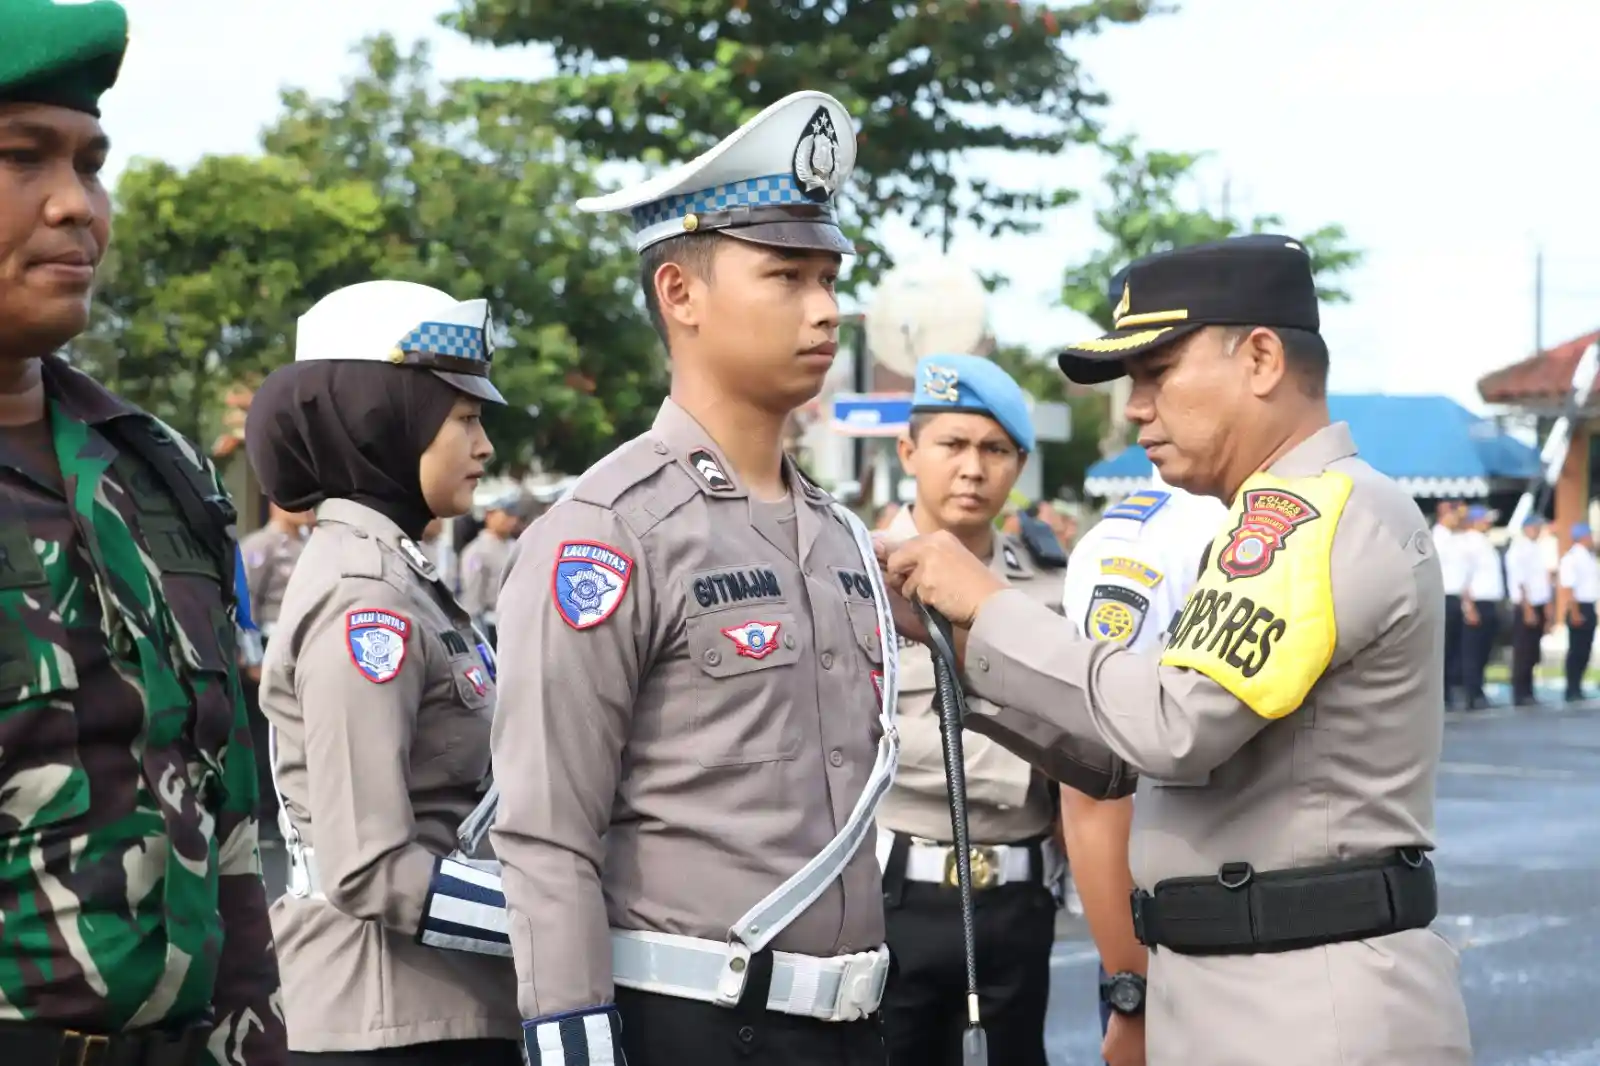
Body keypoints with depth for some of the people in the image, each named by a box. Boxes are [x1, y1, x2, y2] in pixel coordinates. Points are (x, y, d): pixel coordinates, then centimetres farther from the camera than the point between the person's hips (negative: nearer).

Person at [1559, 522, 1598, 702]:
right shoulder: (1572, 558, -14)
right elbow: (1568, 587, -19)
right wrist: (1575, 612, -21)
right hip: (1579, 608, -8)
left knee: (1585, 650, 11)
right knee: (1576, 650, -4)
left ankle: (1577, 688, 17)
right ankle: (1572, 691, 0)